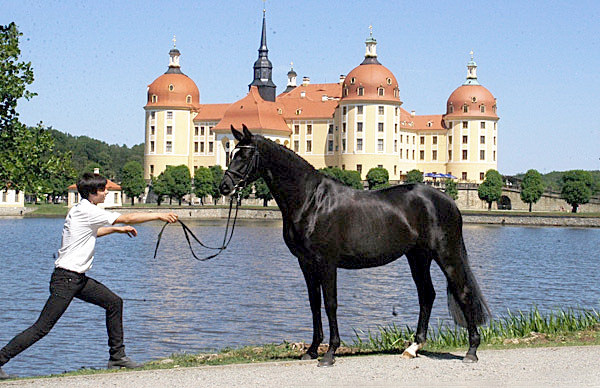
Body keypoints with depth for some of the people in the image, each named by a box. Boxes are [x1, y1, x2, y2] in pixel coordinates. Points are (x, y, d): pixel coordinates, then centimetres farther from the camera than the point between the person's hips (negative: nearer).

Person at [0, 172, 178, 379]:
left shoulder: (81, 210, 13)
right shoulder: (87, 211, -16)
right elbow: (128, 218, -15)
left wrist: (116, 229, 32)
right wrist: (159, 215, -7)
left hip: (78, 278, 10)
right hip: (65, 279, -10)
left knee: (114, 302, 10)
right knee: (42, 327, -10)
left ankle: (117, 356, 15)